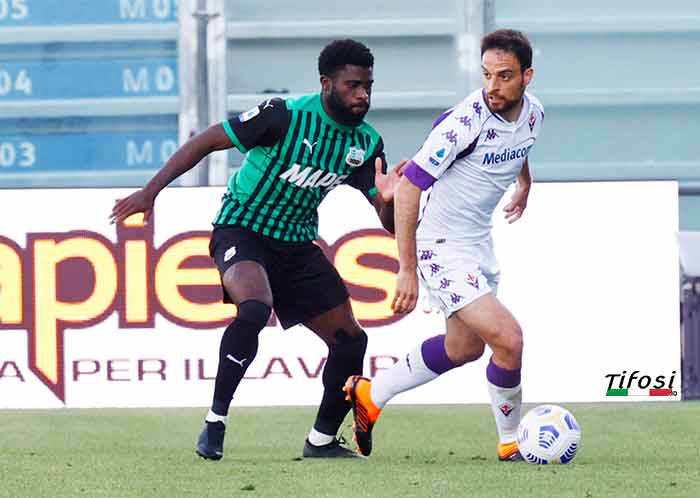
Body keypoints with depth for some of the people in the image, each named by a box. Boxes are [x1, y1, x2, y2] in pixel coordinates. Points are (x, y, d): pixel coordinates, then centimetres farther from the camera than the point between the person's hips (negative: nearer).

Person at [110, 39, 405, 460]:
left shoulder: (367, 144, -1)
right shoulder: (286, 116, -19)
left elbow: (390, 223, -1)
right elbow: (207, 141, -13)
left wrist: (388, 199, -26)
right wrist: (151, 191, -17)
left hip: (298, 244, 7)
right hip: (242, 231, -7)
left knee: (351, 340, 1)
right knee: (255, 308, -35)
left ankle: (322, 440, 20)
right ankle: (215, 422, -26)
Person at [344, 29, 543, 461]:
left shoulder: (533, 113, -5)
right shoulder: (465, 121, -27)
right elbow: (408, 187, -24)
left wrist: (524, 184, 38)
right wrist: (408, 270, -24)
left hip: (479, 242, 9)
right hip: (442, 245, -9)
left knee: (465, 348, 23)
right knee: (508, 337, -18)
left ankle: (370, 394, 39)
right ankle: (511, 441, 3)